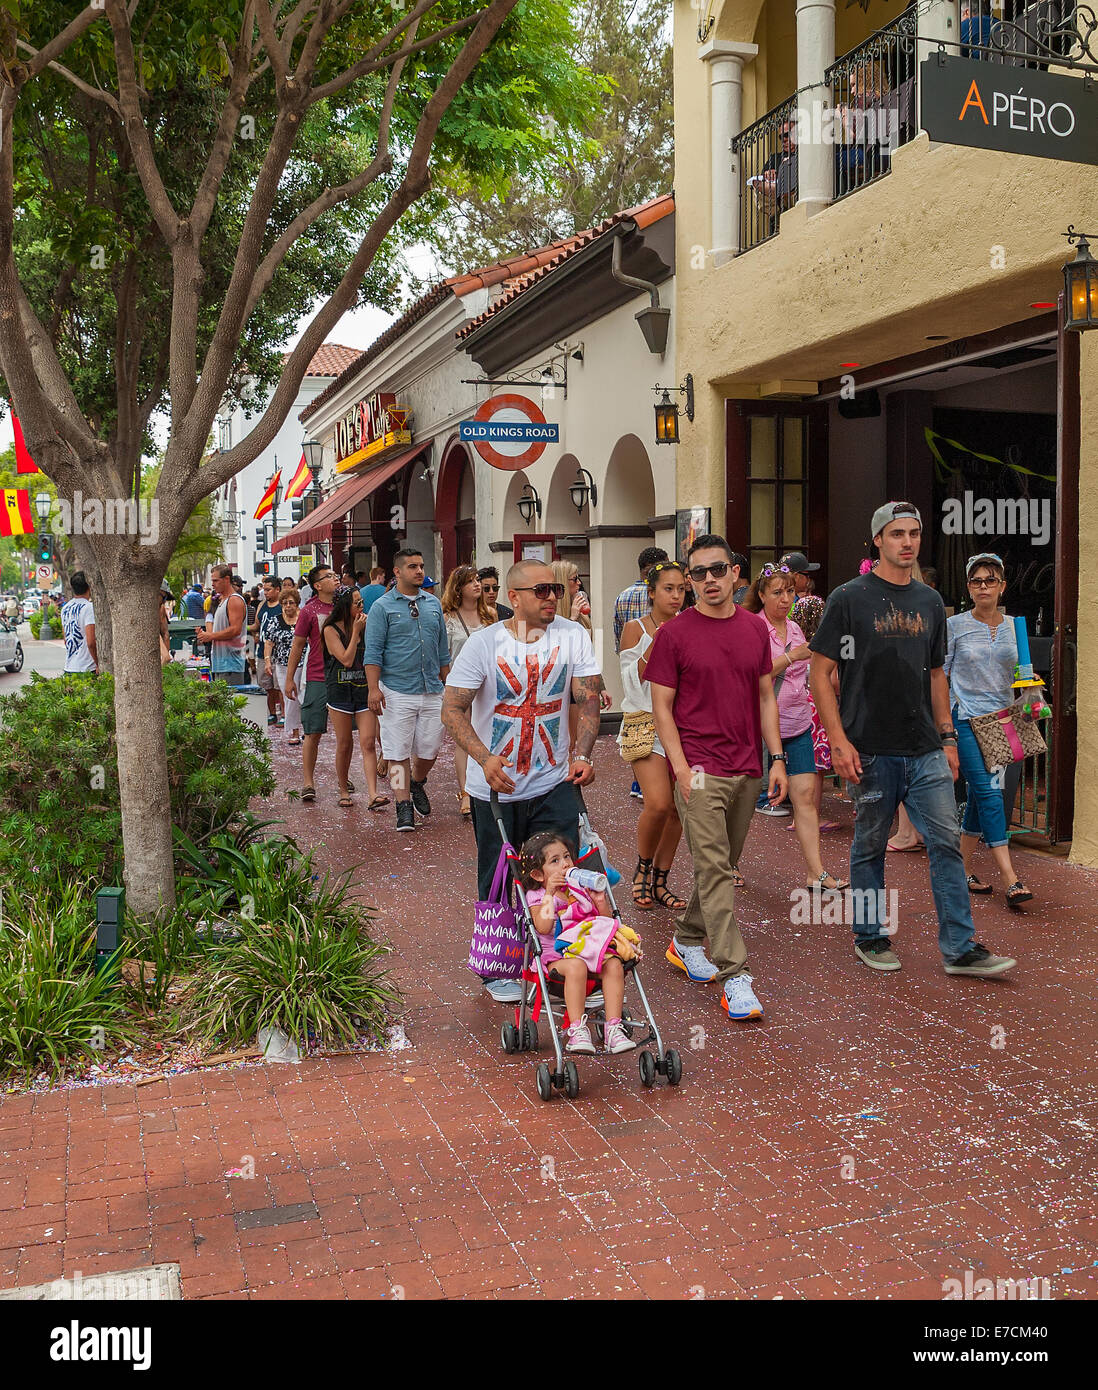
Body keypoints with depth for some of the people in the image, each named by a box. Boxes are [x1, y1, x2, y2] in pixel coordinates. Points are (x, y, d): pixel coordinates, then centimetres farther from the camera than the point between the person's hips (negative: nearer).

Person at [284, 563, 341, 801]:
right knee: (313, 733, -4)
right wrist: (289, 678, 2)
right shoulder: (309, 611, -1)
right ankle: (308, 783, 2)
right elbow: (297, 645, 3)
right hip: (318, 679, -3)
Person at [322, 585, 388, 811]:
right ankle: (343, 790, 24)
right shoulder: (331, 630, -3)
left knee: (368, 743, -8)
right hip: (341, 691, -3)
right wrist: (355, 632, -11)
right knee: (344, 744, 6)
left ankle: (373, 796, -16)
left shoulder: (365, 626, 9)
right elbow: (346, 659, -13)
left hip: (365, 690, 3)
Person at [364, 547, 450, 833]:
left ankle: (417, 784, 36)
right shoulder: (383, 606, -2)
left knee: (430, 748, 7)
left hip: (432, 690, 4)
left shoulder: (433, 604, 12)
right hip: (397, 692, -4)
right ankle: (404, 807, 9)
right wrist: (374, 688, -14)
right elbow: (373, 651, -6)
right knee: (398, 751, -1)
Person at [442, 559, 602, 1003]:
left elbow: (588, 702, -1)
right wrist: (485, 758, -24)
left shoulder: (573, 636, -3)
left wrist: (581, 755, -17)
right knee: (498, 885, 10)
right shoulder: (485, 643, -9)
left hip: (555, 783, 1)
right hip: (495, 786, -1)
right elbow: (453, 709, -9)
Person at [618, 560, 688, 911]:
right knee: (658, 804, -18)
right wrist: (655, 645, -18)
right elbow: (633, 682, -8)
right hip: (645, 723, -4)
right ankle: (642, 868, 8)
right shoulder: (635, 628, -1)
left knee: (677, 808, 3)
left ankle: (659, 882, 18)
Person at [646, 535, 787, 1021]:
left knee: (723, 867, 14)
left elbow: (765, 697, 14)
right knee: (714, 869, -7)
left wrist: (777, 758, 7)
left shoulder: (756, 629, 9)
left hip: (747, 769, 5)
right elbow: (662, 708, -4)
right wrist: (682, 769, -13)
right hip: (700, 769, -5)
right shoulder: (674, 633, -5)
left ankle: (687, 941, 33)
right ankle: (733, 976, -6)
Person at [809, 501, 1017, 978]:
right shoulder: (849, 598, -4)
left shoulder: (930, 602, 13)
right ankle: (869, 937, 23)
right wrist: (839, 740, -14)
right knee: (870, 845, 7)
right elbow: (820, 673, -6)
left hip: (926, 750, 5)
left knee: (947, 842, 1)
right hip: (872, 751, -4)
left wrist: (947, 736, 13)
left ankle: (960, 948, 8)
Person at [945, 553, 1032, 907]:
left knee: (981, 795, 8)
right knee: (988, 793, -14)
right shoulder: (954, 626, -1)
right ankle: (1010, 879, -16)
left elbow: (1017, 674, 19)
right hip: (966, 719, -5)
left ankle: (963, 867, 21)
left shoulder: (1013, 626, 11)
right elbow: (939, 675, -1)